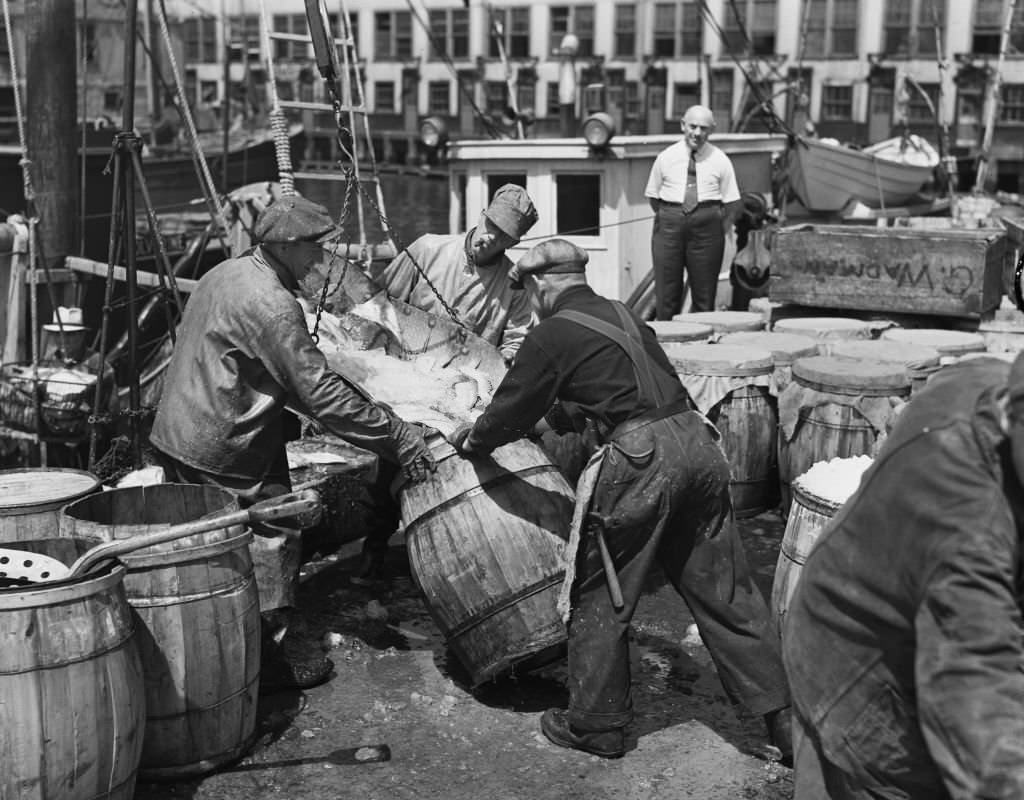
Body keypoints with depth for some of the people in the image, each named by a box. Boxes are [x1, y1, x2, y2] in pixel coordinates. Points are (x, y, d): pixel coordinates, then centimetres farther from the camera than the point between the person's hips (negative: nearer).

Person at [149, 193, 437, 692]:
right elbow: (319, 393, -24)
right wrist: (397, 436, -20)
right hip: (226, 450, -10)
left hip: (174, 435, 10)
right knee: (270, 543, 2)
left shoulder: (225, 274, 11)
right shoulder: (270, 303, -21)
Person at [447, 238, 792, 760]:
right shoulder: (624, 316, 21)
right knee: (723, 591, 14)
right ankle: (781, 713, 18)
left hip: (639, 460, -7)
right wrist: (553, 414, 45)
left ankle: (595, 726, 22)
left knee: (599, 600, 10)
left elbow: (511, 412, 6)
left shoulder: (551, 335, 0)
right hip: (698, 442, 7)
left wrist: (472, 440, 26)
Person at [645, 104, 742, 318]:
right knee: (666, 293, 2)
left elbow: (732, 202, 3)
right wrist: (667, 218, 5)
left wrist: (719, 230, -2)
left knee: (704, 294, 4)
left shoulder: (720, 160, 3)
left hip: (706, 228, 0)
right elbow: (652, 196, 11)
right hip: (670, 226, 1)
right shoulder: (666, 157, 5)